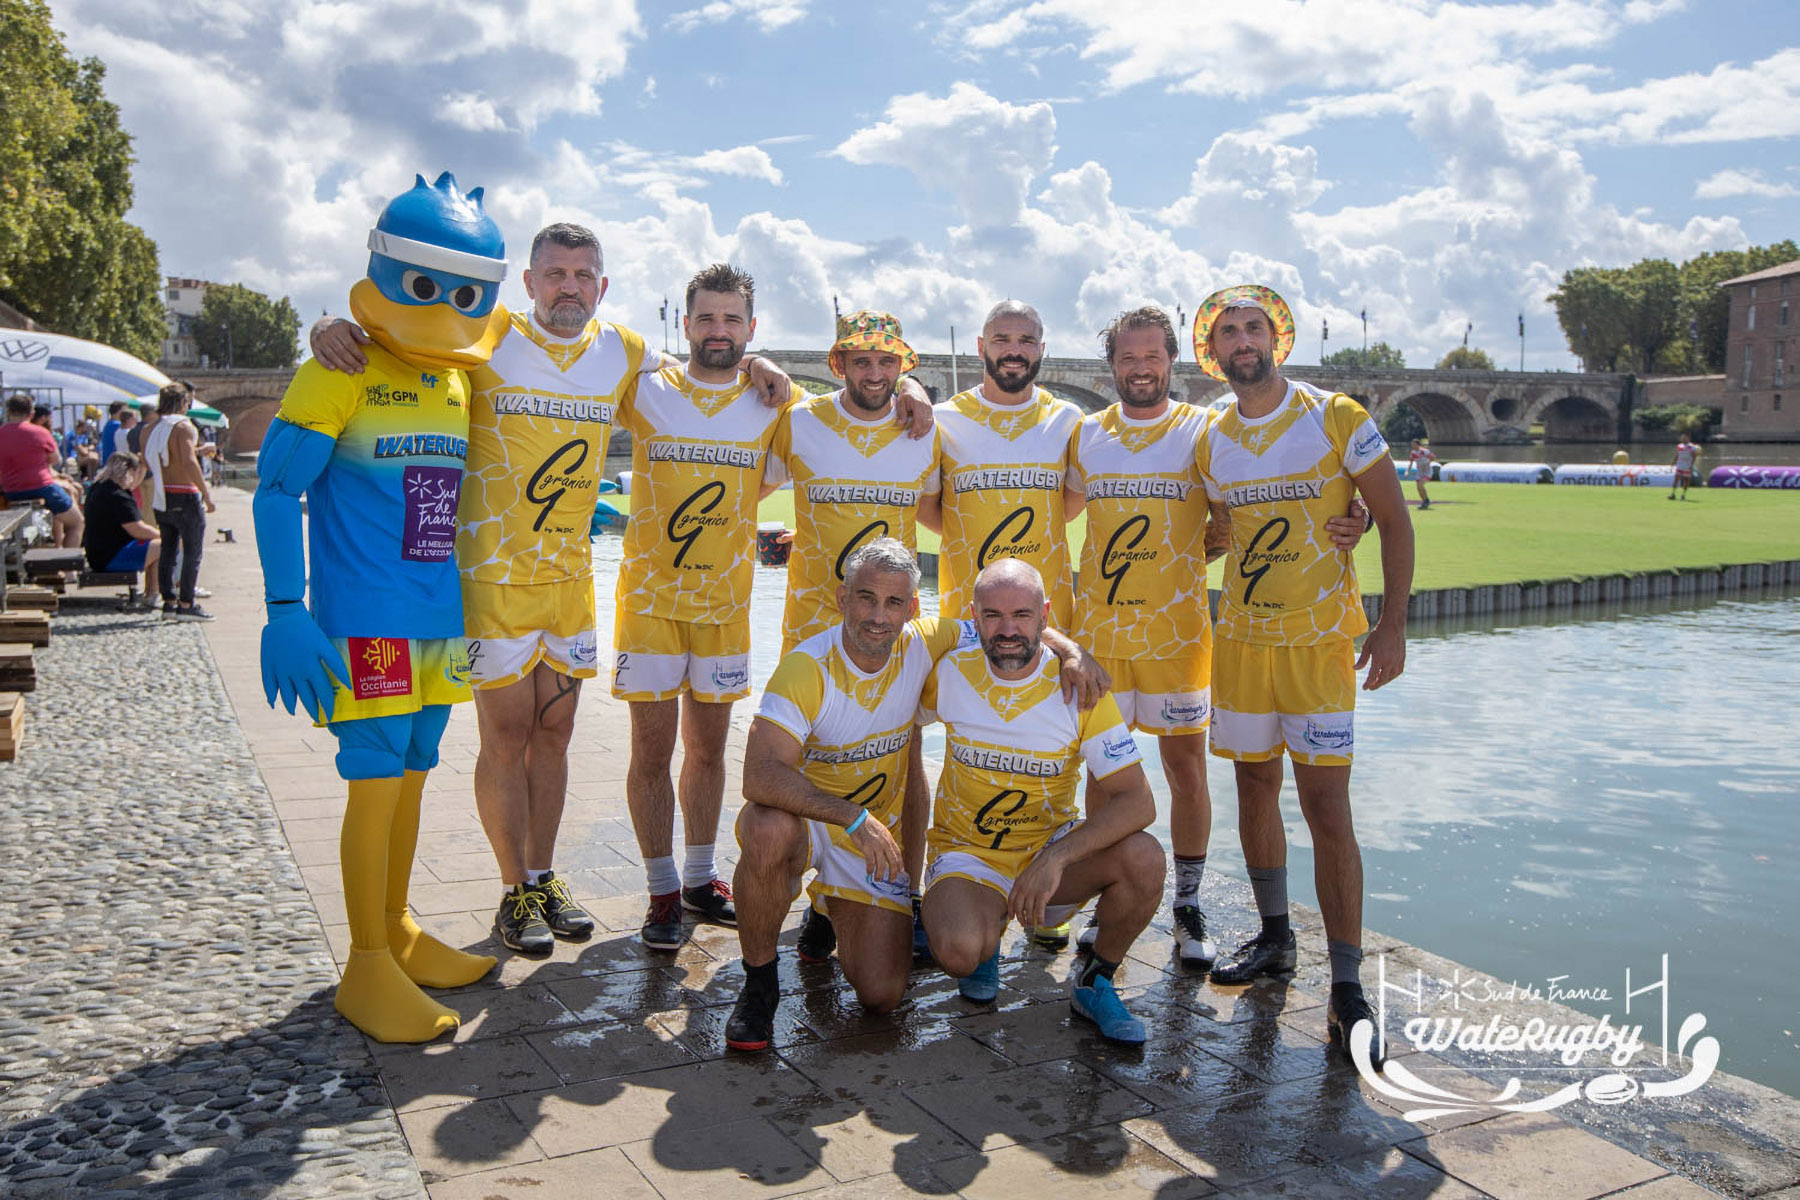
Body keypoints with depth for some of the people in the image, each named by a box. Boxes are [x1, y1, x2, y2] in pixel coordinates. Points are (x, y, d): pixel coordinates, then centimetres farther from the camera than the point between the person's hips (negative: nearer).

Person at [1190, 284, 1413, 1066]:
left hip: (1320, 640, -4)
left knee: (1326, 805, -8)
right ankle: (1274, 939, 30)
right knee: (1255, 789, 12)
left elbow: (1393, 521, -3)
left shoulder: (1336, 419, -4)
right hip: (1240, 639, 5)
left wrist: (1391, 624, -10)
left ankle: (1347, 988, 1)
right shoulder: (1212, 442, 8)